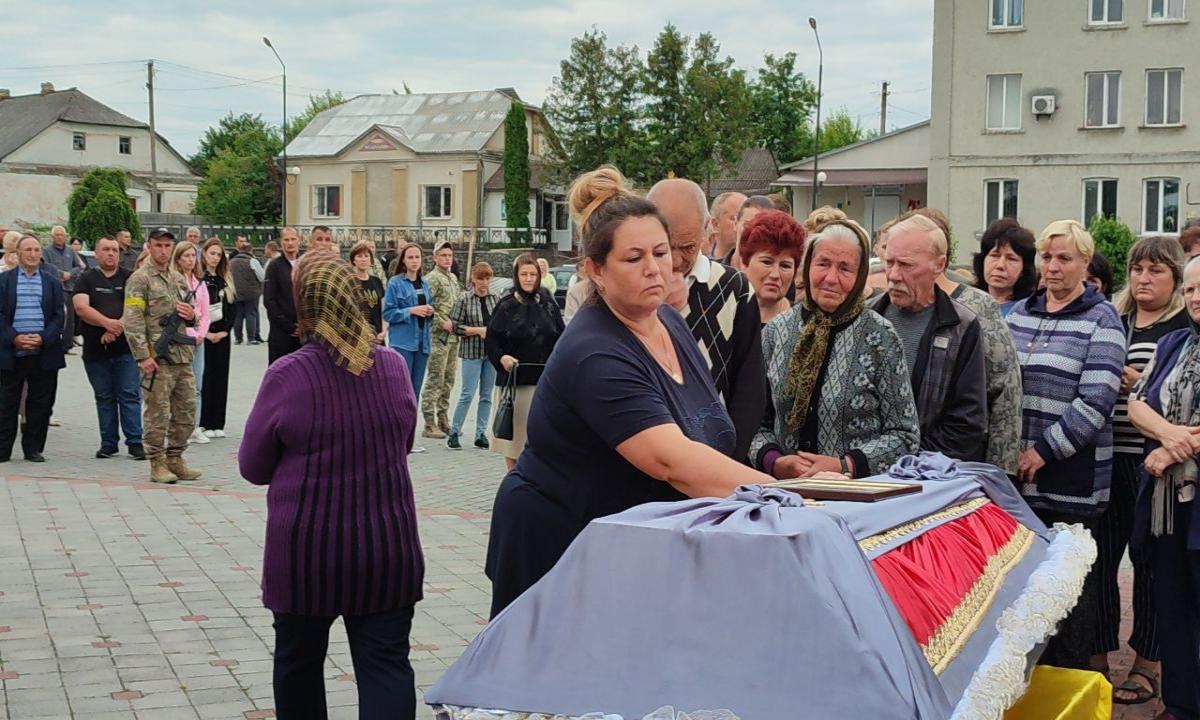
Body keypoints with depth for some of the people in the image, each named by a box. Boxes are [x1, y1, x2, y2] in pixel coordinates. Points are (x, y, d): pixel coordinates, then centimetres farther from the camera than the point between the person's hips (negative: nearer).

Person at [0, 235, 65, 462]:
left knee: (40, 403, 4)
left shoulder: (52, 281, 10)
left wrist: (44, 338, -10)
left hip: (44, 353, 1)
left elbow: (59, 315, 5)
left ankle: (33, 449, 12)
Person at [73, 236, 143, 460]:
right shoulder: (87, 279, 8)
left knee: (130, 395, -5)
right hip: (95, 349, 1)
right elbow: (81, 307, -7)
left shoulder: (130, 278, 7)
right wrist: (107, 323, -20)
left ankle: (135, 442, -2)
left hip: (126, 348, -1)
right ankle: (108, 443, 14)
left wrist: (117, 327, -18)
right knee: (104, 397, 7)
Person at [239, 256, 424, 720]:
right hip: (388, 548, 2)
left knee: (298, 663, 19)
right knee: (386, 667, 1)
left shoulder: (287, 376, -13)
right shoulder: (393, 366, -2)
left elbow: (253, 467, -2)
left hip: (306, 551, -2)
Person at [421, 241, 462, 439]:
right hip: (438, 335, -8)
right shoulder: (431, 279, -9)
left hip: (453, 335, 8)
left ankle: (443, 419, 20)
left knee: (449, 380, 12)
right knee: (435, 380, -7)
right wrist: (442, 323, -18)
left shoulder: (453, 278, 17)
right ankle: (429, 424, -5)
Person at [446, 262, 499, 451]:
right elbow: (456, 326, -6)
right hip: (472, 352, -4)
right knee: (467, 394, -5)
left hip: (492, 352, 4)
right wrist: (478, 330, -13)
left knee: (487, 395, 7)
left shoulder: (496, 299, 6)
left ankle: (481, 434, 15)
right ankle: (454, 433, 5)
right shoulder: (464, 299, -3)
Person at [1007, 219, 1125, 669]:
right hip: (1016, 476, 5)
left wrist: (1045, 452, -15)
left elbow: (1096, 400, -12)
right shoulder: (1019, 314, 14)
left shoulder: (1101, 319, -3)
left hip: (1071, 480, -5)